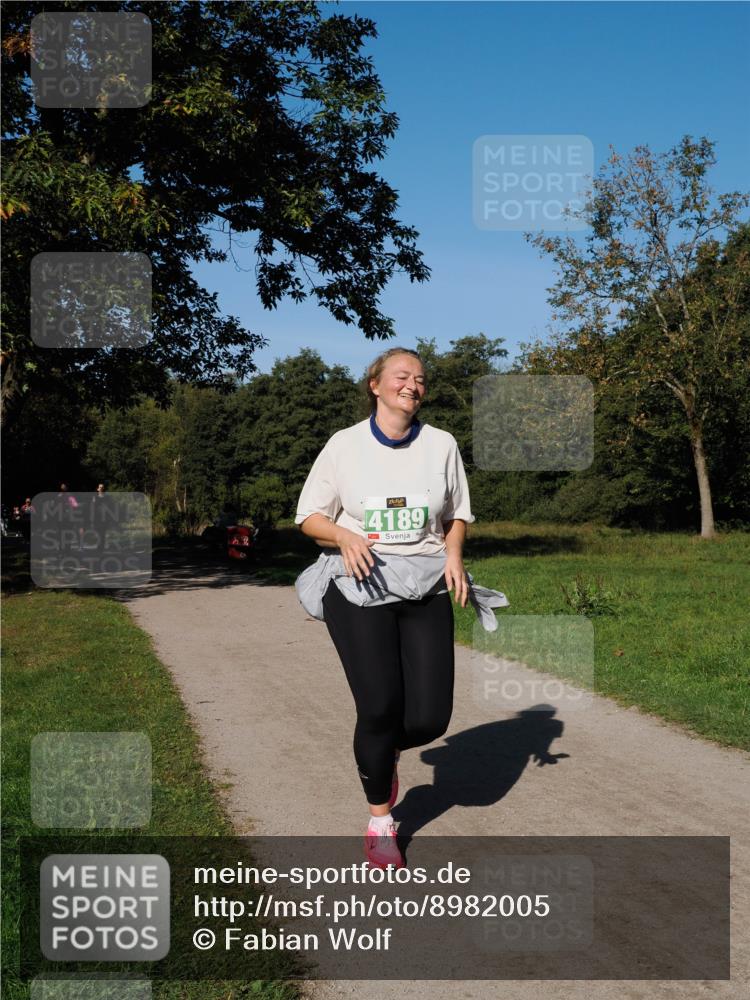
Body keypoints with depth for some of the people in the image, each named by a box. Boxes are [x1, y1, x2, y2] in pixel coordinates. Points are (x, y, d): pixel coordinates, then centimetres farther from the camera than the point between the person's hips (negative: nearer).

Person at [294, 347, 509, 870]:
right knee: (379, 706, -11)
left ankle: (386, 752, 32)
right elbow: (310, 517, 6)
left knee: (430, 718, -6)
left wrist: (453, 554, -4)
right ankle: (380, 823, 13)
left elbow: (457, 515, 17)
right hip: (359, 585, -2)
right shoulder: (345, 444, 1)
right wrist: (345, 536, -15)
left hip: (425, 587, 2)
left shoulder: (441, 444, 6)